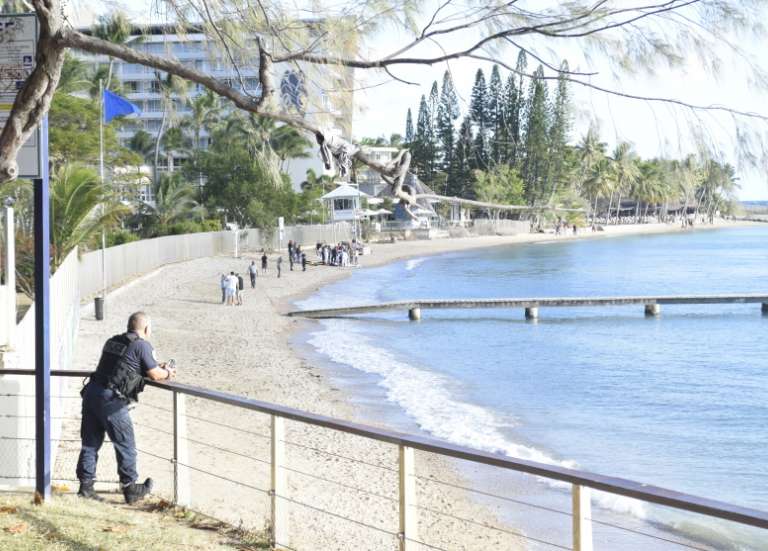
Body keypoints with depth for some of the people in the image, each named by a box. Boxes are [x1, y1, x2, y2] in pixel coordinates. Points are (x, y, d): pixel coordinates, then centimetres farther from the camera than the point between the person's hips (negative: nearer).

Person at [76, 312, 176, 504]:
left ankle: (86, 485, 14)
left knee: (90, 442, 12)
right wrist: (167, 373, 22)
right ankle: (130, 488, 13)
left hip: (91, 392, 7)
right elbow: (155, 375, -1)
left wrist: (159, 368, 33)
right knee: (125, 444, 5)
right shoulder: (142, 346, -4)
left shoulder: (113, 342, 19)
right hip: (111, 399, -7)